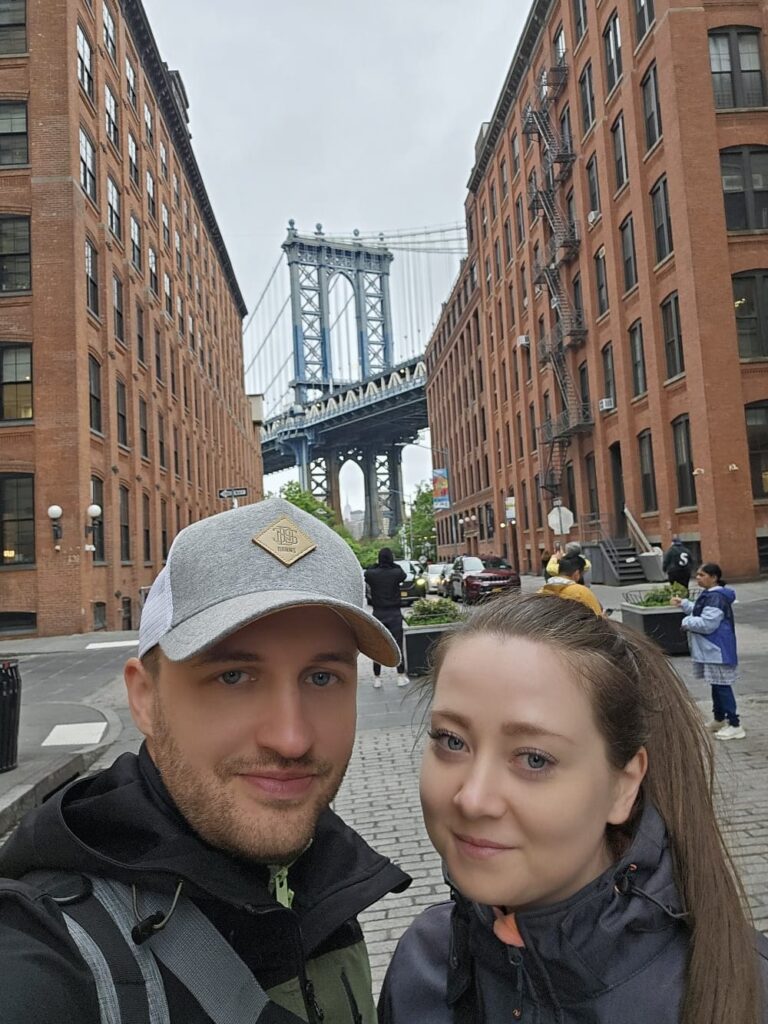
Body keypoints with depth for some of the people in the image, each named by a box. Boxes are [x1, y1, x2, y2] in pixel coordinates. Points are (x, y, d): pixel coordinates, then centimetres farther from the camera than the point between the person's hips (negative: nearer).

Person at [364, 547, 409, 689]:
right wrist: (392, 563, 20)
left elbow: (367, 573, 14)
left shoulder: (371, 574, -8)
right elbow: (403, 574, 14)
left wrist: (377, 564, 17)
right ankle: (401, 676, 10)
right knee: (397, 646, 6)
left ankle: (377, 678, 11)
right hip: (394, 614, -1)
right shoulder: (396, 573, -8)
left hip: (378, 614, 1)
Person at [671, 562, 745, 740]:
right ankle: (719, 719, 32)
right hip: (712, 650, 11)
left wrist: (687, 622, -13)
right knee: (716, 685, 19)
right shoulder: (708, 595, 12)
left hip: (718, 650, -11)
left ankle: (735, 725, -1)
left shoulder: (716, 597, -22)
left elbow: (707, 624, -26)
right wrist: (684, 603, 18)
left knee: (722, 686, -6)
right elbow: (699, 612, 28)